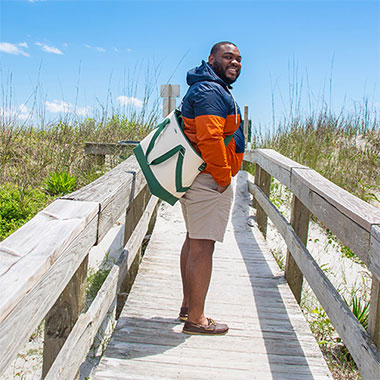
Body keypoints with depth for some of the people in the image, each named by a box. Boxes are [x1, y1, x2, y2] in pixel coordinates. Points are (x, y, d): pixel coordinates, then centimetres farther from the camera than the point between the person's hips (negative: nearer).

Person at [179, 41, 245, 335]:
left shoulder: (207, 89, 21)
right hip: (210, 182, -11)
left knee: (193, 242, 17)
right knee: (202, 247, -5)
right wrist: (224, 178, -17)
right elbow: (210, 140, -27)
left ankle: (188, 305, 30)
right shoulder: (211, 91, -15)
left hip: (195, 178, 11)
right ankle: (196, 320, 5)